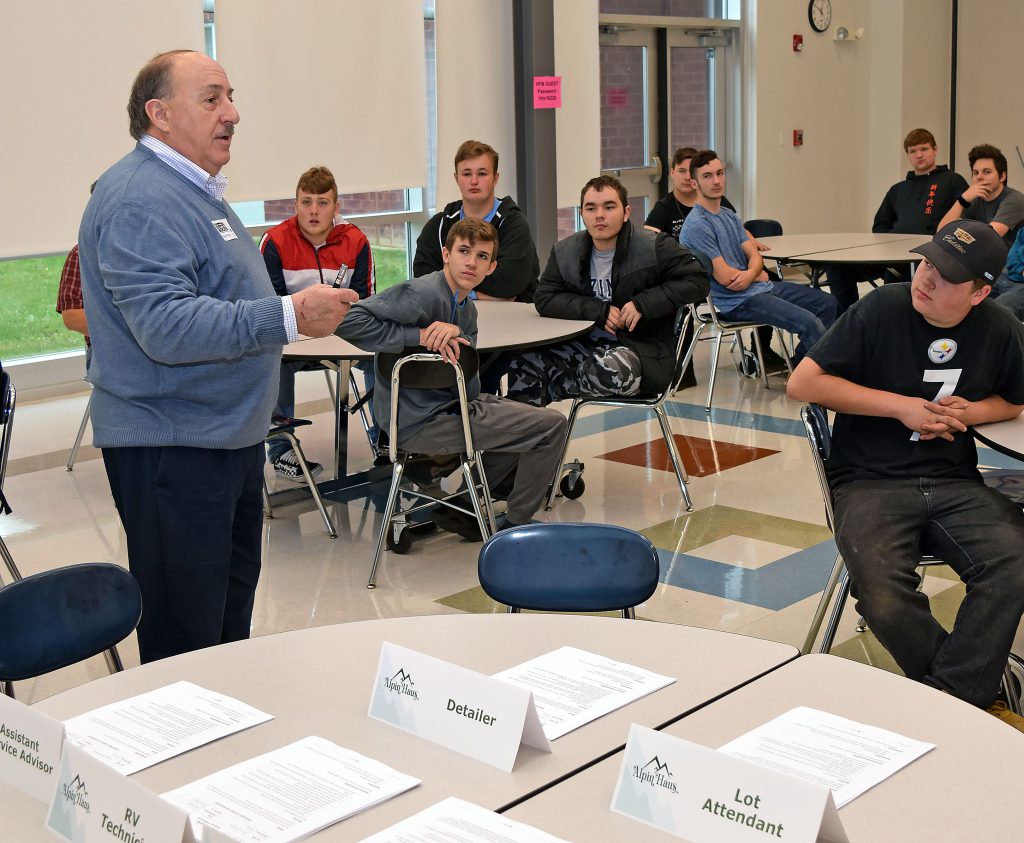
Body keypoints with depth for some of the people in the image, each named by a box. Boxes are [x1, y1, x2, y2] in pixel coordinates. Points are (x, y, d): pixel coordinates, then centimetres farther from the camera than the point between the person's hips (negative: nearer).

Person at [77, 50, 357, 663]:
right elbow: (166, 326, -31)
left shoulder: (195, 189, 15)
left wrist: (301, 305, 25)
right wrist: (289, 318, -34)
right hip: (173, 446, -11)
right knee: (186, 636, 0)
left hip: (229, 437, 11)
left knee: (232, 608, 22)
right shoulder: (140, 199, -20)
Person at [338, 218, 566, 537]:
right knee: (551, 425, -8)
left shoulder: (466, 308, 11)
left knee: (534, 421, 27)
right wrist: (418, 335, -27)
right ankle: (515, 523, 9)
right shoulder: (424, 294, -19)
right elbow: (347, 320, -28)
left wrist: (456, 332, -24)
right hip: (421, 423, -10)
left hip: (449, 406, 10)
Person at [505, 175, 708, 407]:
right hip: (586, 343, 4)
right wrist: (598, 310, -15)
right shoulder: (565, 252, 7)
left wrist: (644, 303, -18)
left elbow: (697, 280, -9)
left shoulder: (655, 247, -7)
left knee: (612, 371, -39)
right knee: (525, 361, -21)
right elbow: (544, 299, 0)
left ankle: (550, 385, -9)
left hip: (642, 347, -4)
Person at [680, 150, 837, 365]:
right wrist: (758, 276, -1)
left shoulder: (729, 215, 13)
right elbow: (724, 277, -19)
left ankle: (800, 364, 22)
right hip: (737, 301, -10)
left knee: (826, 303, 13)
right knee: (809, 322, -23)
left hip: (760, 286, 10)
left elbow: (754, 255, 9)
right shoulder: (697, 225, -17)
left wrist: (750, 274, -16)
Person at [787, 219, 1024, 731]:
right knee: (885, 600, -29)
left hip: (954, 481, 3)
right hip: (870, 481, -3)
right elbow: (802, 383, -7)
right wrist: (900, 405, -8)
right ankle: (969, 693, -3)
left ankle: (947, 697, -14)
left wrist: (968, 412, 0)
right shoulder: (882, 310, -6)